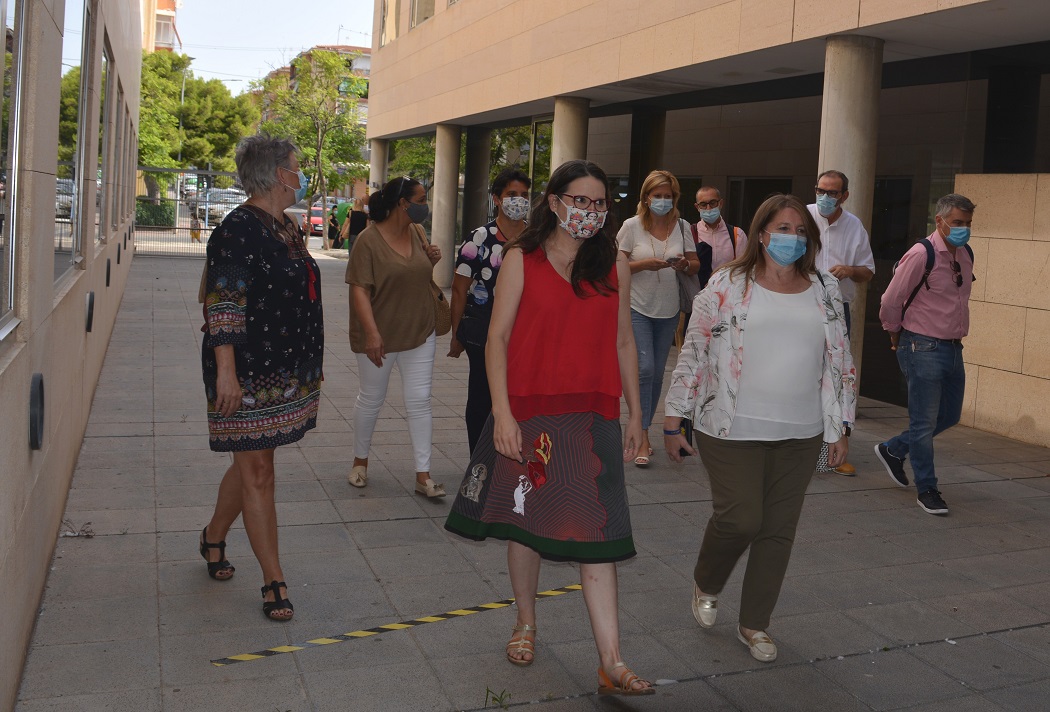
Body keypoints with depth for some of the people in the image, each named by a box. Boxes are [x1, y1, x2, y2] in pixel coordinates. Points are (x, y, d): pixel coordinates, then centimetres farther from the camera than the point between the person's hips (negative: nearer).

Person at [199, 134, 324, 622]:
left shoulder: (287, 228, 13)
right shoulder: (237, 230, -15)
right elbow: (222, 306, -20)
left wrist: (308, 367, 24)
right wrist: (226, 370, -25)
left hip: (286, 373, 9)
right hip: (249, 375, -9)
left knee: (251, 463, 18)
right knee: (257, 473, -1)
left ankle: (214, 537, 40)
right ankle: (274, 581, 7)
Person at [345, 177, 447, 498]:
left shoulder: (417, 233, 5)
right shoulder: (369, 239, -14)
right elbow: (360, 290, -18)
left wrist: (432, 260, -2)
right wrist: (371, 333, -26)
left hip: (419, 334, 5)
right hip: (379, 337, -5)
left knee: (420, 402, 2)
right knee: (371, 400, 12)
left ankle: (423, 476, 7)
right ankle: (360, 461, 33)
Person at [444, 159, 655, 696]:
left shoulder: (614, 265, 7)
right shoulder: (522, 260, -1)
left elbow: (623, 342, 12)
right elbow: (497, 338, -4)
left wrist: (634, 412, 12)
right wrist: (502, 412, -12)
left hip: (593, 417, 1)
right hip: (529, 412, -1)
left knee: (594, 533, -3)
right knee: (526, 521, 12)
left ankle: (611, 664, -1)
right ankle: (526, 623, 34)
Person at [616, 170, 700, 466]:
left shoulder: (682, 226, 5)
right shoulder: (632, 226, -3)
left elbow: (695, 266, 8)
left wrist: (684, 265, -15)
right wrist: (645, 264, -20)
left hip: (668, 309, 4)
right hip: (637, 307, -4)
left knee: (657, 372, 9)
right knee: (645, 369, -14)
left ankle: (643, 430, 24)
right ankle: (643, 438, -9)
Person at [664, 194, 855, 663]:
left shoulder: (825, 292, 9)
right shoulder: (728, 286, -2)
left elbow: (840, 363, 14)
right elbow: (693, 353, -2)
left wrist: (842, 426, 10)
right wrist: (673, 419, -3)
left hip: (801, 435, 4)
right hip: (732, 430, -4)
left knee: (779, 530, 8)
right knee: (739, 519, -7)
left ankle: (754, 624, 25)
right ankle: (706, 585, 26)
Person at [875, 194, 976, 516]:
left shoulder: (966, 255, 9)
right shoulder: (921, 255, -15)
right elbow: (891, 301, -11)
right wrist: (896, 334, 2)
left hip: (953, 347, 8)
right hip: (923, 349, -8)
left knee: (950, 415, 16)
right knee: (925, 422, -1)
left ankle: (892, 450, 33)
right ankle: (926, 489, 11)